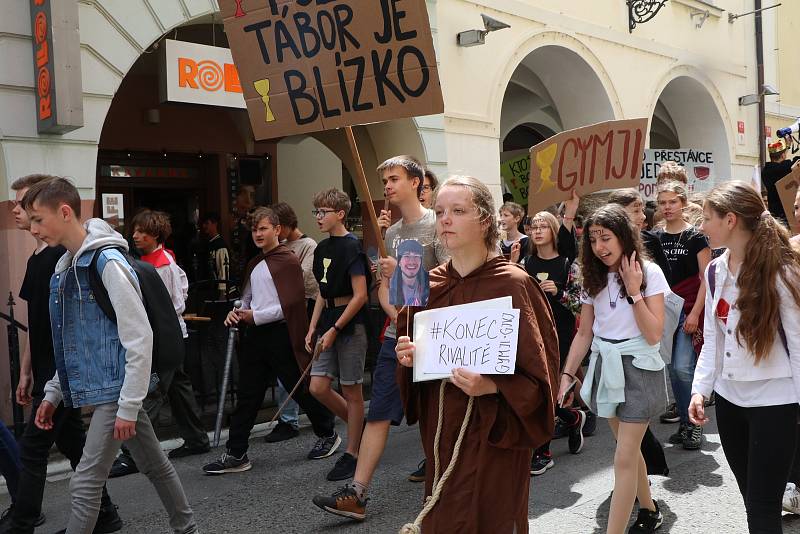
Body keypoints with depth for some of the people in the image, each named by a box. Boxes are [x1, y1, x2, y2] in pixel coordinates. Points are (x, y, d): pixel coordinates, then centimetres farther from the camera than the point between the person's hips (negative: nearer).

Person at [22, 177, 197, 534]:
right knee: (155, 466, 18)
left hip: (117, 388, -8)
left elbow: (140, 338, -20)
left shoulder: (108, 262, -18)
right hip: (100, 388, 9)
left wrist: (127, 407, -19)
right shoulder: (64, 267, 10)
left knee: (85, 484, -5)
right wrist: (54, 392, 15)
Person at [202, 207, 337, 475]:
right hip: (256, 335, 7)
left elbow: (290, 305, -16)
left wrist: (255, 317, -15)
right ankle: (235, 454, 10)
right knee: (247, 396, 6)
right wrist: (237, 312, 5)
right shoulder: (255, 264, 16)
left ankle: (328, 435, 27)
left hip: (280, 334, -7)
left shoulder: (288, 261, -8)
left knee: (300, 390, 5)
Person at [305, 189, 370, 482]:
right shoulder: (322, 248, 12)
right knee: (318, 387, 4)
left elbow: (360, 296, -16)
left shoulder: (351, 247, -12)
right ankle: (359, 426, 27)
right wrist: (313, 327, 10)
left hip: (350, 324, -8)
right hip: (329, 324, 8)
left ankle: (352, 454, 14)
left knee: (351, 391, 2)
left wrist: (335, 330, -17)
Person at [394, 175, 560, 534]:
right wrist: (409, 358, -6)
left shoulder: (513, 284, -13)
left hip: (494, 435, -5)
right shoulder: (430, 286, 4)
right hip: (441, 429, 5)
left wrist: (493, 387, -28)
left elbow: (538, 369, -12)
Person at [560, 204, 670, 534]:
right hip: (605, 366, 6)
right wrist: (567, 374, 0)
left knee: (624, 459, -8)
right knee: (629, 449, 18)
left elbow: (654, 334, -15)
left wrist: (634, 291, -21)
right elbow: (584, 333, 7)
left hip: (637, 368, -6)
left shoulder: (649, 273, -10)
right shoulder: (595, 277, 6)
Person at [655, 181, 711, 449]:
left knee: (683, 367, -13)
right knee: (673, 368, 7)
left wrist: (695, 313, -14)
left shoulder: (695, 236, -4)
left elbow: (706, 278, -7)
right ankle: (685, 422, 18)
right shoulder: (655, 238, 9)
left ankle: (694, 424, 2)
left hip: (689, 308, -5)